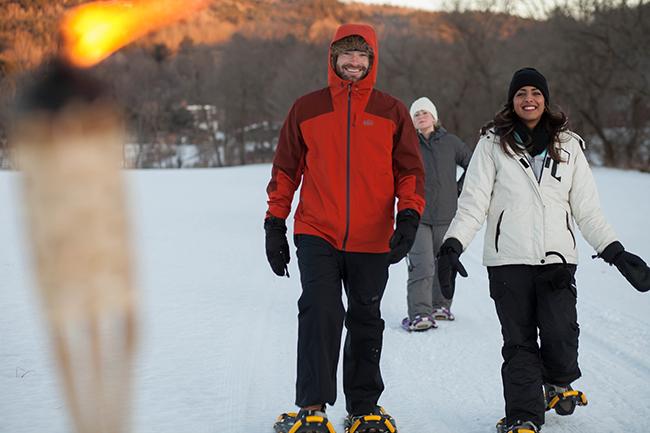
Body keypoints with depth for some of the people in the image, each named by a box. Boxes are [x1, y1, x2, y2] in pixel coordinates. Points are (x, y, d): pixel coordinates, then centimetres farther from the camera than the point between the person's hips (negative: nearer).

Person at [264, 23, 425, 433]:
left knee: (366, 322, 11)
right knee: (320, 312, -16)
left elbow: (410, 170, 7)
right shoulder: (307, 108, 6)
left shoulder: (392, 112, 6)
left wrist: (409, 218, -8)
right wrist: (275, 225, 8)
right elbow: (285, 169, 11)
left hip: (373, 241, 1)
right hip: (316, 235, -1)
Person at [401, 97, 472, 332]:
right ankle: (419, 314, -16)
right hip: (418, 215, -2)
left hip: (446, 215, 2)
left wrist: (459, 189, 9)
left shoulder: (450, 142, 7)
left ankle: (440, 305, 25)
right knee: (422, 266, -13)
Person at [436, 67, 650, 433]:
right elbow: (473, 203, 1)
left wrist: (616, 252, 6)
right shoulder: (493, 144, 5)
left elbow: (587, 208, 12)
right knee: (519, 342, 1)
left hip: (557, 258, 1)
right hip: (508, 260, -1)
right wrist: (452, 246, -12)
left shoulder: (568, 146, 12)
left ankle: (558, 383, 23)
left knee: (561, 335, -8)